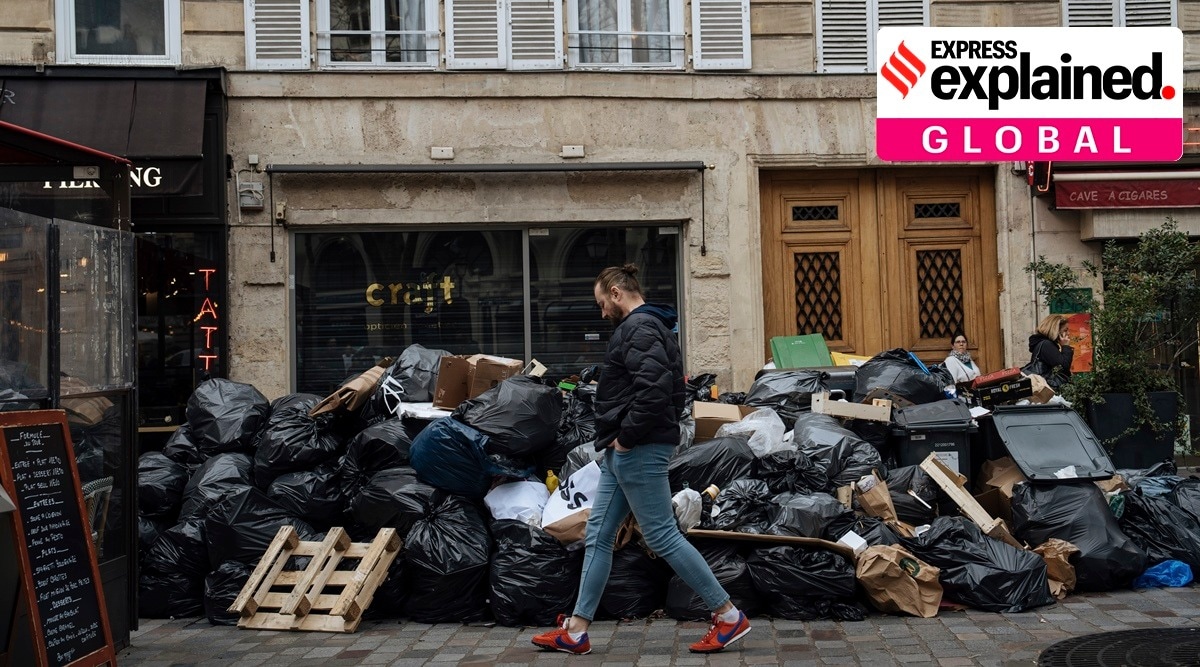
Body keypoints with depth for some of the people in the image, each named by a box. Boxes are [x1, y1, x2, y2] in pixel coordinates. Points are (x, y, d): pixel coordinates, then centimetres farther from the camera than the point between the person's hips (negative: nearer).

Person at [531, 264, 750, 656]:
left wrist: (627, 436, -18)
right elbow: (673, 388, 21)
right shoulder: (649, 326, 18)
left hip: (637, 450, -11)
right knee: (598, 536, 11)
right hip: (624, 451, 11)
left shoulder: (639, 327, -14)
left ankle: (728, 616, 4)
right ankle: (576, 631, 15)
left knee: (663, 536, -5)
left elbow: (654, 388, -28)